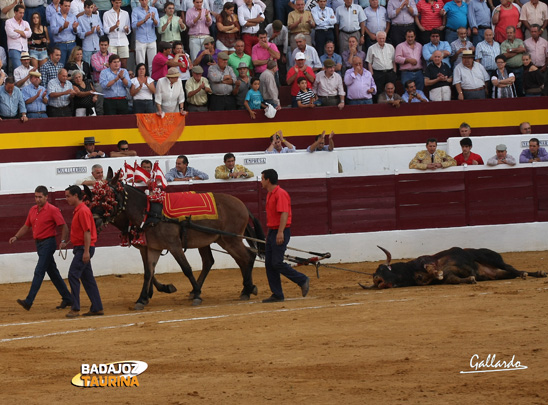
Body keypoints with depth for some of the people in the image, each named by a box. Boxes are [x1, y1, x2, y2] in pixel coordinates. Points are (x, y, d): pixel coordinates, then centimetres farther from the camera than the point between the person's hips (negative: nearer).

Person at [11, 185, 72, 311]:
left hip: (48, 243, -8)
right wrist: (16, 237, 4)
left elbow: (64, 226, -13)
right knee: (53, 273, 13)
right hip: (39, 244, 8)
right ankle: (67, 299, 21)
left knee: (39, 272, -13)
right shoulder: (33, 210, 11)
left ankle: (29, 301, -18)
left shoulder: (53, 210, -11)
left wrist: (63, 241, -25)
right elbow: (26, 226, 18)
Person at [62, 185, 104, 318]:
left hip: (84, 248, -11)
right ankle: (97, 308, 14)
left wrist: (86, 251, -25)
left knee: (73, 275, -14)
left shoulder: (83, 211, -14)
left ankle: (75, 308, -15)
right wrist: (66, 243, 17)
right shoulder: (78, 210, 18)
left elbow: (87, 232, -20)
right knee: (87, 278, 11)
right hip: (80, 248, 11)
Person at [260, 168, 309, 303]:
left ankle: (303, 280, 2)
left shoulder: (280, 194, -14)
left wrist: (280, 232, -30)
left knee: (277, 263, -12)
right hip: (272, 231, 10)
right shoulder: (270, 194, 17)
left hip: (281, 233, -10)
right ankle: (277, 295, 8)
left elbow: (284, 213, -23)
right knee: (269, 264, 5)